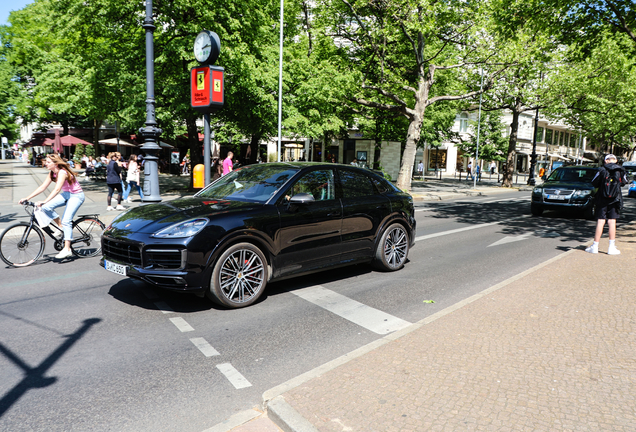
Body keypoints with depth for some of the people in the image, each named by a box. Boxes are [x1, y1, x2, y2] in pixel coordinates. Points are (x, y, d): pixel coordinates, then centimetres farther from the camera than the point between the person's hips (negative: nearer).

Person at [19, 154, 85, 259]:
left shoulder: (62, 172, -23)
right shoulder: (52, 173, 3)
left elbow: (57, 189, -35)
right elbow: (42, 187, 3)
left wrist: (44, 201, -45)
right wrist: (27, 198, -2)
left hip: (76, 195, -8)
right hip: (66, 194, 8)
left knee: (66, 220, -19)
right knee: (46, 207, -15)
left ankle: (67, 249, -16)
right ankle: (61, 227, 5)